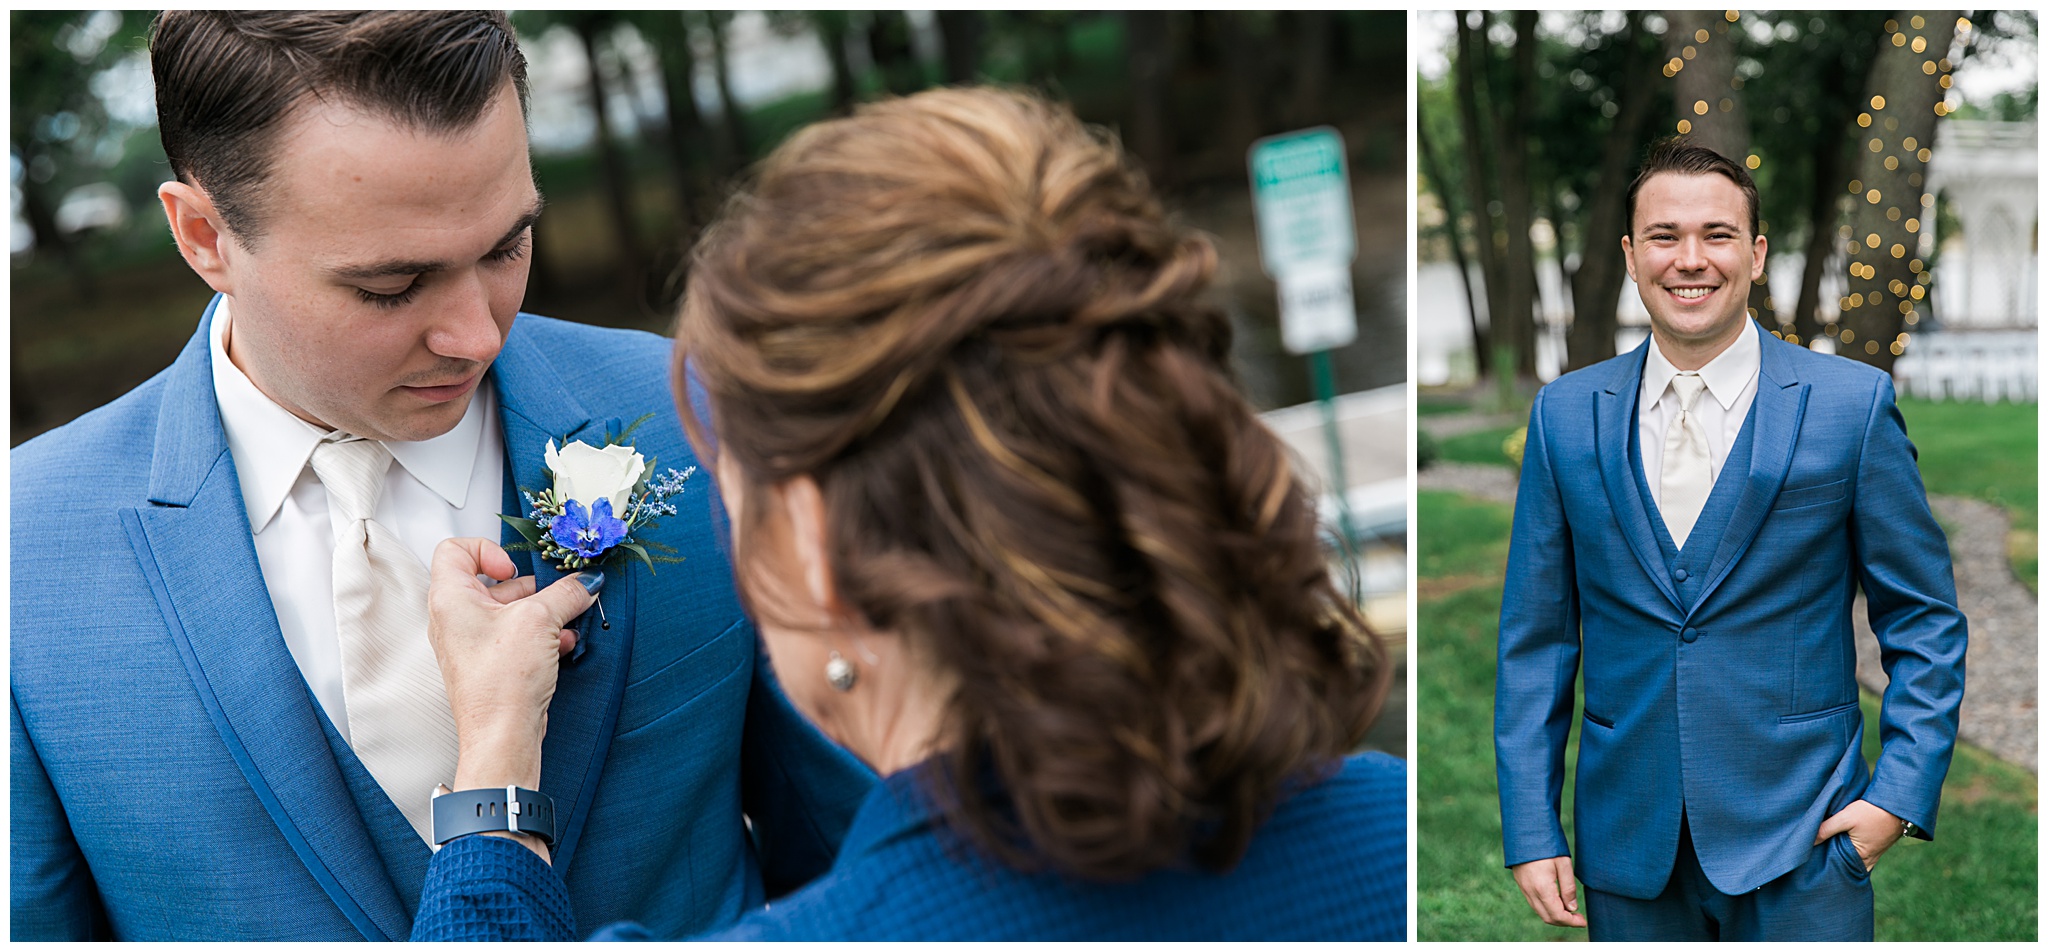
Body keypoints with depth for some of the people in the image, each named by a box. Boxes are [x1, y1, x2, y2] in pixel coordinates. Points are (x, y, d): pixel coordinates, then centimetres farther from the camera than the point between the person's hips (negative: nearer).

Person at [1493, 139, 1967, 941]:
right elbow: (1535, 638, 6)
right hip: (1628, 844, 2)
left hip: (1798, 842, -2)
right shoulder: (1565, 415, 4)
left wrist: (1902, 793, -7)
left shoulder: (1853, 404, -2)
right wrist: (1531, 830, 0)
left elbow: (1925, 618, 3)